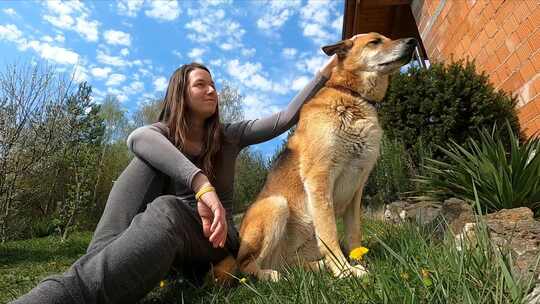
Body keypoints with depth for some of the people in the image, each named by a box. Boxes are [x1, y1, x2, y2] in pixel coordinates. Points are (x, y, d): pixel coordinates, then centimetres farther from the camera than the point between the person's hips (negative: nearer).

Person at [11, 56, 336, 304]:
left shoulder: (230, 136, 11)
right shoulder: (162, 133, 4)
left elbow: (285, 120, 3)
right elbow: (137, 138, -23)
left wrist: (324, 73, -1)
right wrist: (201, 184, -43)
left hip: (212, 235, 0)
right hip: (154, 225, 1)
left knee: (166, 209, -35)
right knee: (150, 158, -22)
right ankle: (103, 259, -39)